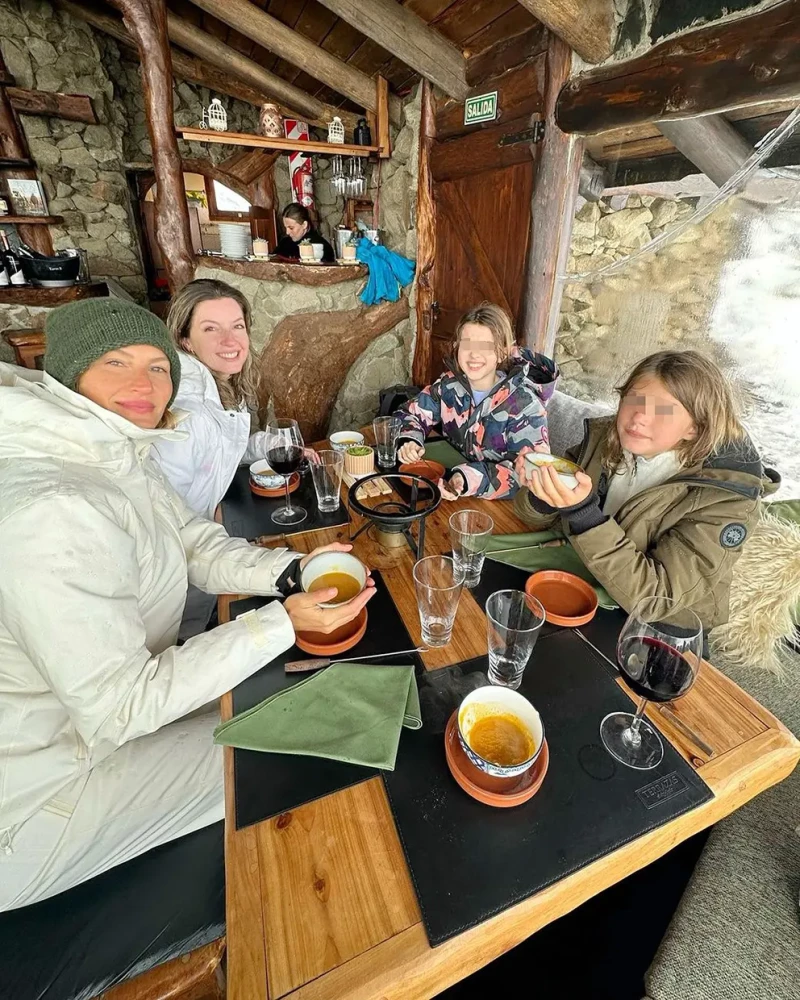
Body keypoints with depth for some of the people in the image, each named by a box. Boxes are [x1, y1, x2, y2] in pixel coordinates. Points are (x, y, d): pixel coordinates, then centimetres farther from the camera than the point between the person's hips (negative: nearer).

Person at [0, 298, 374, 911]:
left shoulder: (122, 457, -4)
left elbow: (200, 546, 0)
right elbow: (119, 710, -31)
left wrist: (291, 570, -16)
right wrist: (282, 624, -31)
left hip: (103, 706, 8)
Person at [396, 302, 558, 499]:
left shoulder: (523, 403, -16)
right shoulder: (449, 385, -3)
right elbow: (413, 413, 9)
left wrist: (470, 479, -36)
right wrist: (408, 441, -14)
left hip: (501, 505, -3)